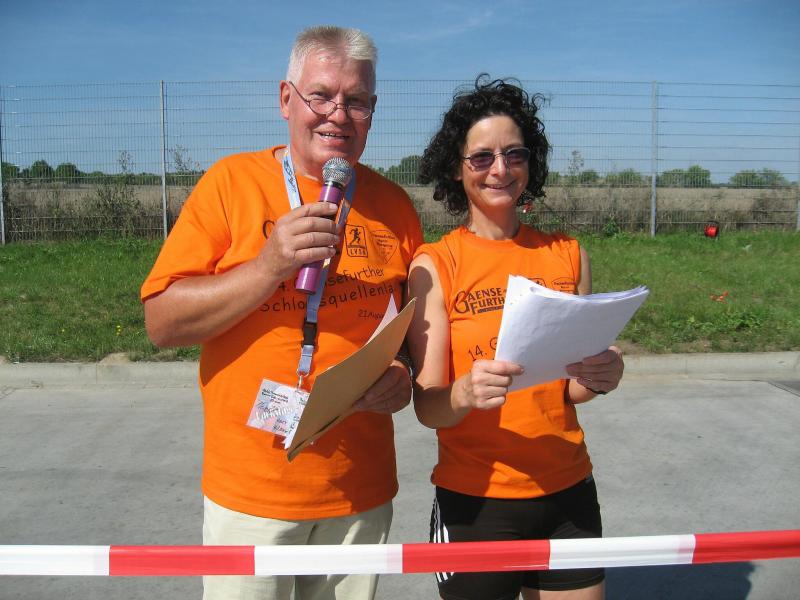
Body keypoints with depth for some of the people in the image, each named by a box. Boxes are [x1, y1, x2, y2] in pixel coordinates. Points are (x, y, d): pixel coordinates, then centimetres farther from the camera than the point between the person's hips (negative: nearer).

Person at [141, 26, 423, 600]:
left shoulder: (392, 203, 3)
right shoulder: (232, 181, -5)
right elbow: (162, 322, -10)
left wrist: (405, 374, -9)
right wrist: (272, 266, -21)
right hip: (252, 488, -2)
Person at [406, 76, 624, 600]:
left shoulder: (568, 255, 2)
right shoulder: (435, 263, -9)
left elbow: (573, 390, 6)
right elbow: (427, 405, -11)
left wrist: (600, 376, -15)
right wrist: (467, 392, -32)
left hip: (568, 492, 3)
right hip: (474, 497, -3)